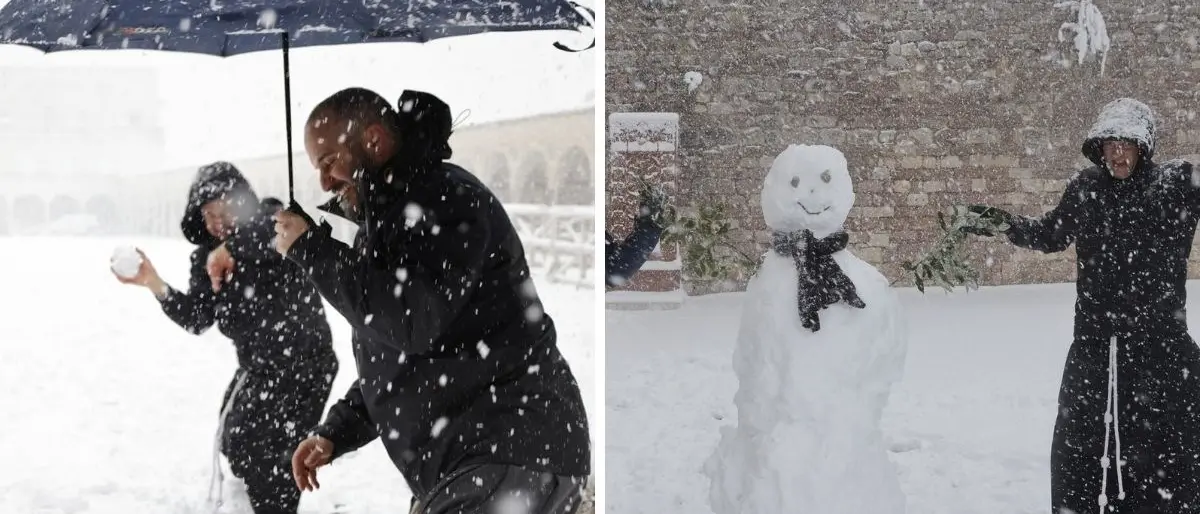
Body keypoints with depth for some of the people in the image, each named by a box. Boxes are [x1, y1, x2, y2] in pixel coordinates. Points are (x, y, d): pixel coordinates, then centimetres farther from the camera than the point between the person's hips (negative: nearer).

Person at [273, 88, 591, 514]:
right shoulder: (392, 216, 20)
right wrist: (335, 434, 14)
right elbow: (394, 364, 26)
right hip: (461, 466, 10)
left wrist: (311, 250, -13)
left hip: (515, 452, -10)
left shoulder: (445, 196, -10)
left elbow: (412, 320, -24)